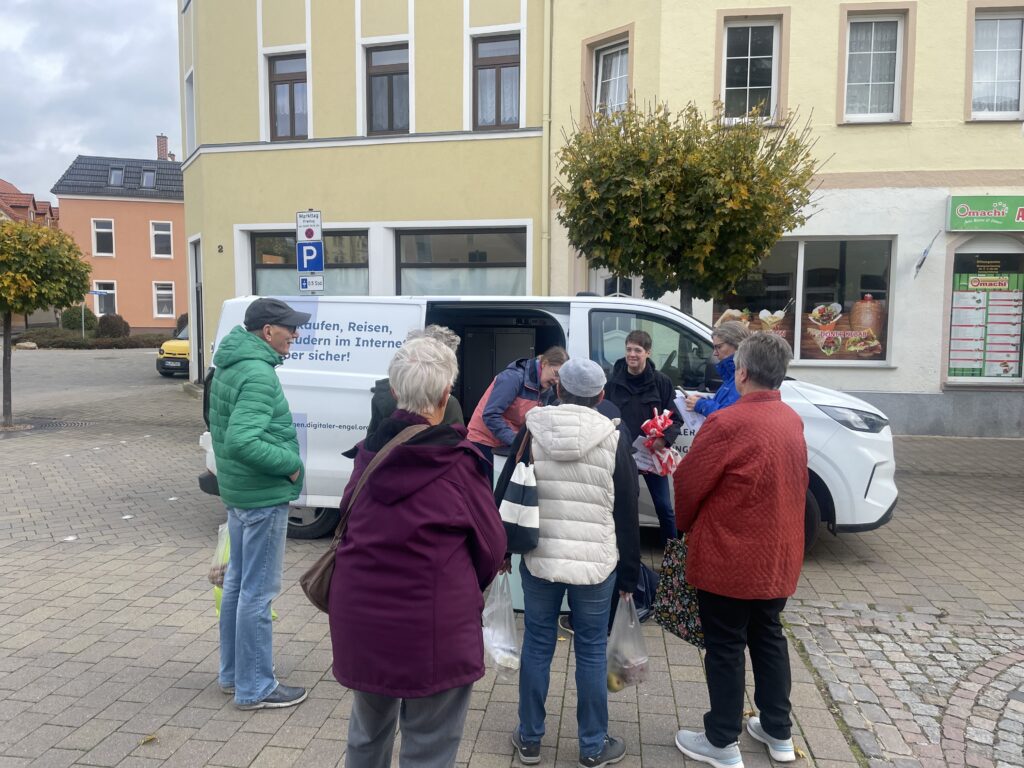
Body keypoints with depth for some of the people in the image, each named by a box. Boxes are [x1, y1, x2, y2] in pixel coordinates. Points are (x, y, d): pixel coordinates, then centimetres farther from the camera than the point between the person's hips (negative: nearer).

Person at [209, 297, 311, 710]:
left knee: (238, 582, 19)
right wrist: (291, 464, -19)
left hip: (238, 491, 10)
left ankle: (233, 673, 34)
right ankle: (255, 687, 14)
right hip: (263, 496, -10)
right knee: (258, 591, 1)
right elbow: (241, 441, -31)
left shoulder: (229, 365, 9)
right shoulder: (258, 374, -22)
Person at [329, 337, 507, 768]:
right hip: (432, 623, -5)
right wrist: (467, 587, 14)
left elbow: (350, 525, 7)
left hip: (360, 614, 6)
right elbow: (492, 546, -5)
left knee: (367, 732, 28)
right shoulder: (457, 462, -14)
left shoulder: (370, 451, 0)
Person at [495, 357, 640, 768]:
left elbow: (506, 494, 3)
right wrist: (629, 574, 8)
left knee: (536, 646, 14)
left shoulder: (531, 431, -3)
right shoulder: (614, 439, -5)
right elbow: (627, 515, -1)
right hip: (596, 564, -1)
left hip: (538, 559, 1)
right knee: (592, 652, 11)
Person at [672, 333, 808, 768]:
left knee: (724, 648, 7)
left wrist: (682, 525, 5)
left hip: (729, 558, -7)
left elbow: (687, 484, -14)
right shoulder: (792, 422, 2)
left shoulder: (728, 423, -22)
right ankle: (779, 733, 34)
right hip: (778, 555, 7)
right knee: (768, 638, 21)